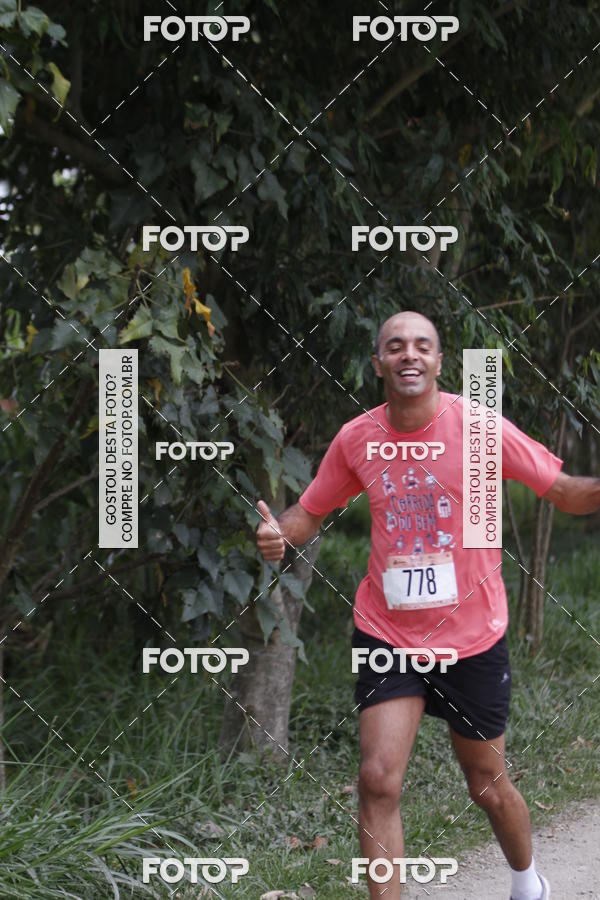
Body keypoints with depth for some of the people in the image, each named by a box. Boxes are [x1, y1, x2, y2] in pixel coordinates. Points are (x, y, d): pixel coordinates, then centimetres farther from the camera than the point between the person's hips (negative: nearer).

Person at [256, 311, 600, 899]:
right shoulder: (356, 439, -4)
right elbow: (309, 513, 9)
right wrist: (277, 534, -14)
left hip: (472, 639, -1)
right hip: (387, 635, 1)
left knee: (488, 786, 13)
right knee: (378, 779, -13)